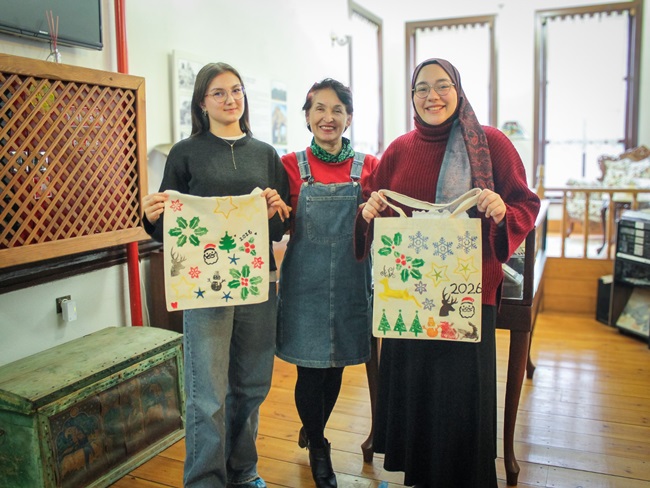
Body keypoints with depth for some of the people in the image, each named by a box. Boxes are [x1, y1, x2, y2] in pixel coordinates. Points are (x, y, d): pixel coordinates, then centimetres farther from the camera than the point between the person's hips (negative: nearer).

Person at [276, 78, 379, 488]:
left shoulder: (367, 166, 3)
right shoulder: (292, 165, 1)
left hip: (351, 281, 2)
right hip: (306, 281, -1)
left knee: (336, 366, 14)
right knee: (311, 369, 4)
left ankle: (313, 431, 42)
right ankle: (318, 448, 30)